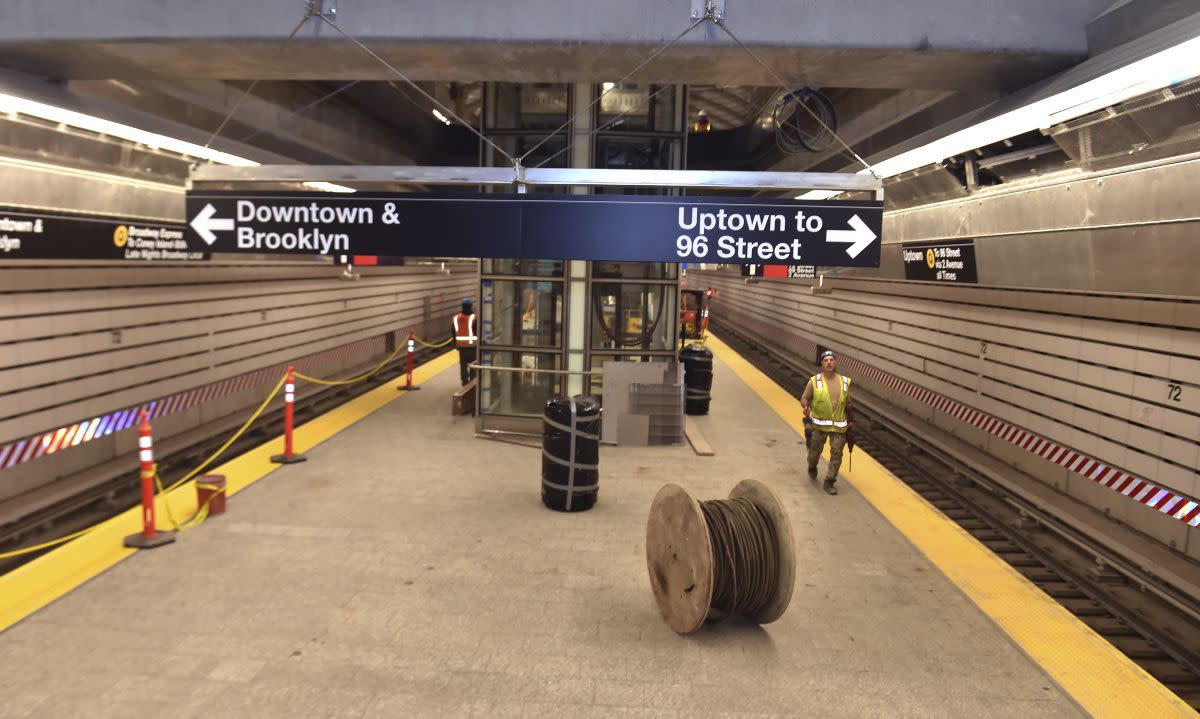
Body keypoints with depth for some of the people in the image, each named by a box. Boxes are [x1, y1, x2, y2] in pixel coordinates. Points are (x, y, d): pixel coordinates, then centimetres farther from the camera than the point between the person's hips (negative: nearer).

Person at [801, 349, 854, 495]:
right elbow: (804, 398, -2)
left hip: (839, 426, 2)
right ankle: (812, 467, 44)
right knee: (815, 450, 10)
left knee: (836, 453, -1)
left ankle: (829, 482, 10)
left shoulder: (844, 382, 4)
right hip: (819, 424, -2)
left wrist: (851, 419, 15)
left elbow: (847, 404, 13)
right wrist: (806, 406, -23)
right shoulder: (814, 381, -5)